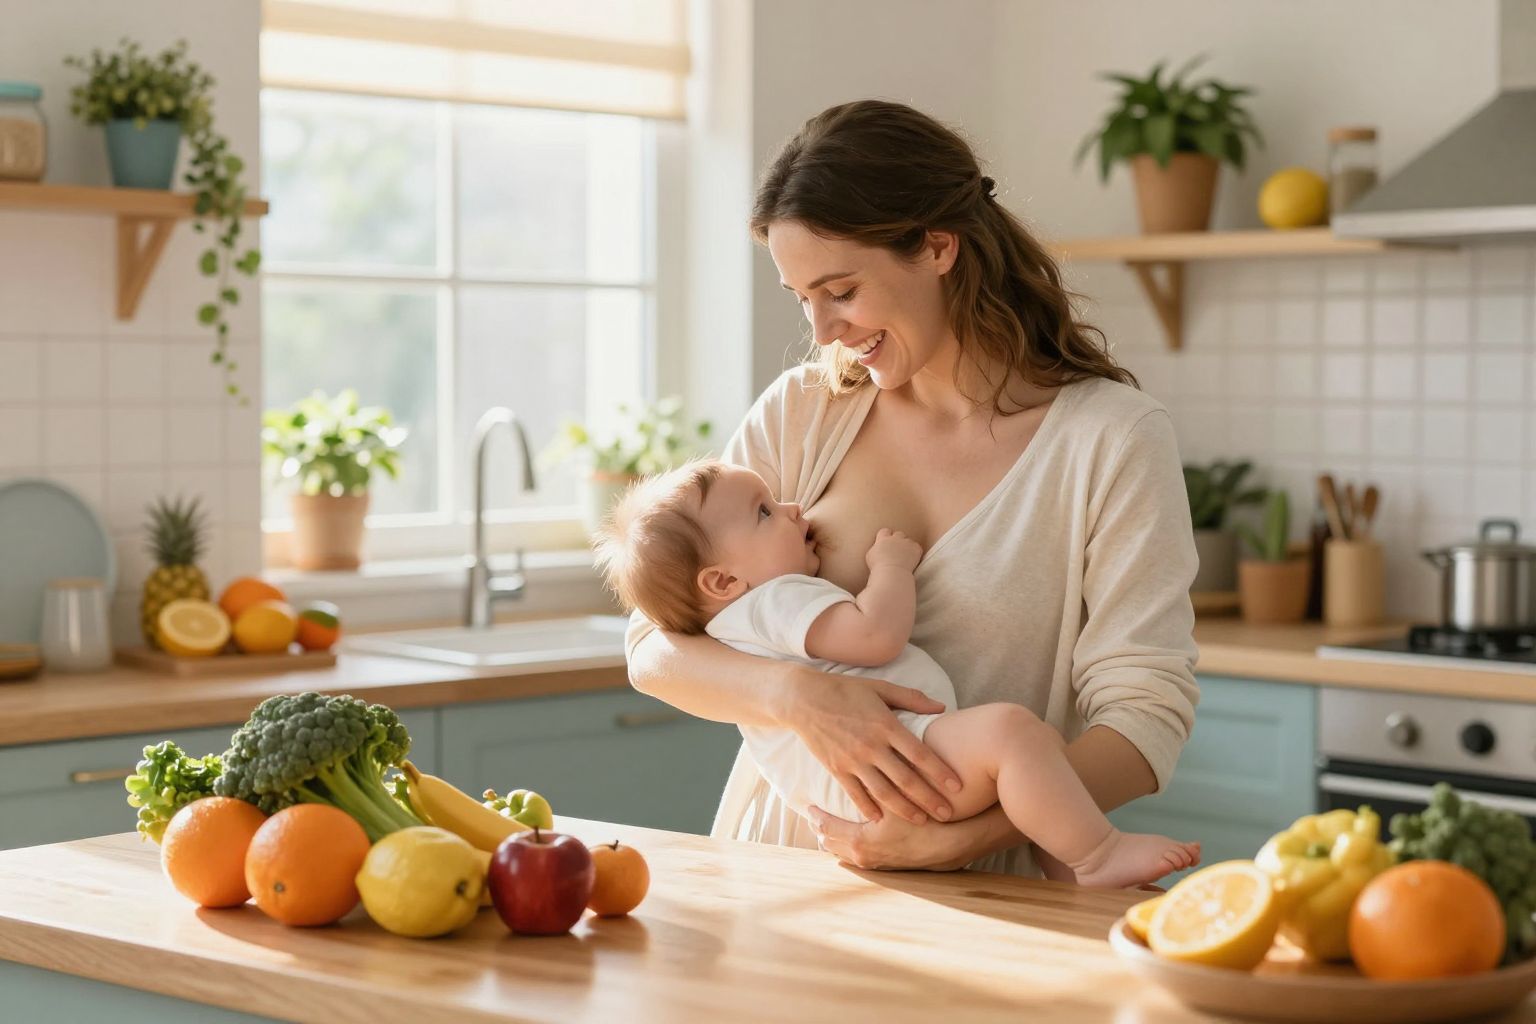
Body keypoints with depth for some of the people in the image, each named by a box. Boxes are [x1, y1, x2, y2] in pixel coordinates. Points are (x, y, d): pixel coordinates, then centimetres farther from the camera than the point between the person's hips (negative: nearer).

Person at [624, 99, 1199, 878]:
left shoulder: (1112, 438, -2)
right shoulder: (802, 412, 7)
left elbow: (1143, 720, -7)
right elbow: (655, 647, 4)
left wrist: (958, 840, -20)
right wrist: (800, 696, -16)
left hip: (983, 889, -2)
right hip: (777, 867, 3)